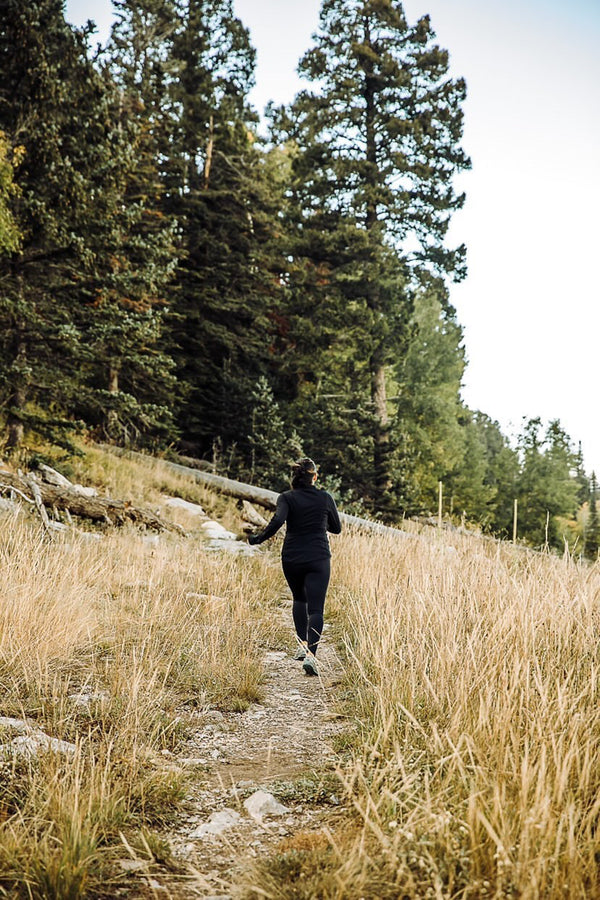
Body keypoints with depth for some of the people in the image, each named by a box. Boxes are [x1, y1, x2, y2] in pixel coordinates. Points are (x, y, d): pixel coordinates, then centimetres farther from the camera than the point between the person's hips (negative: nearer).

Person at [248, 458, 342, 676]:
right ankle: (311, 654, -21)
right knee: (315, 608, -4)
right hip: (319, 560, -1)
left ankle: (303, 644, 18)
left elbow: (277, 521, -21)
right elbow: (337, 528, 13)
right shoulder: (325, 498, 2)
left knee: (299, 599, 25)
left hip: (292, 558, 1)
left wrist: (258, 539, -8)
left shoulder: (287, 498, -3)